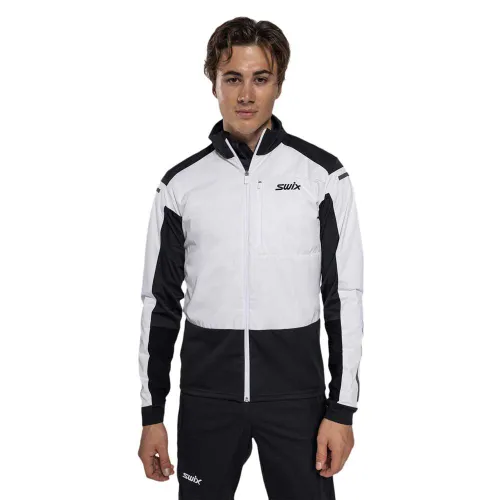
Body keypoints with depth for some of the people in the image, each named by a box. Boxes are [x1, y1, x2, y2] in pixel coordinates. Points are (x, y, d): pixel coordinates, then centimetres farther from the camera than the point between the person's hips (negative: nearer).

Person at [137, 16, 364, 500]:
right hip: (207, 393, 2)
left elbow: (344, 296, -2)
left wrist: (342, 408, -5)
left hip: (295, 392, -1)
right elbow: (160, 302, 6)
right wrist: (152, 414, 6)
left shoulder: (321, 174, -2)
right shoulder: (181, 184, 2)